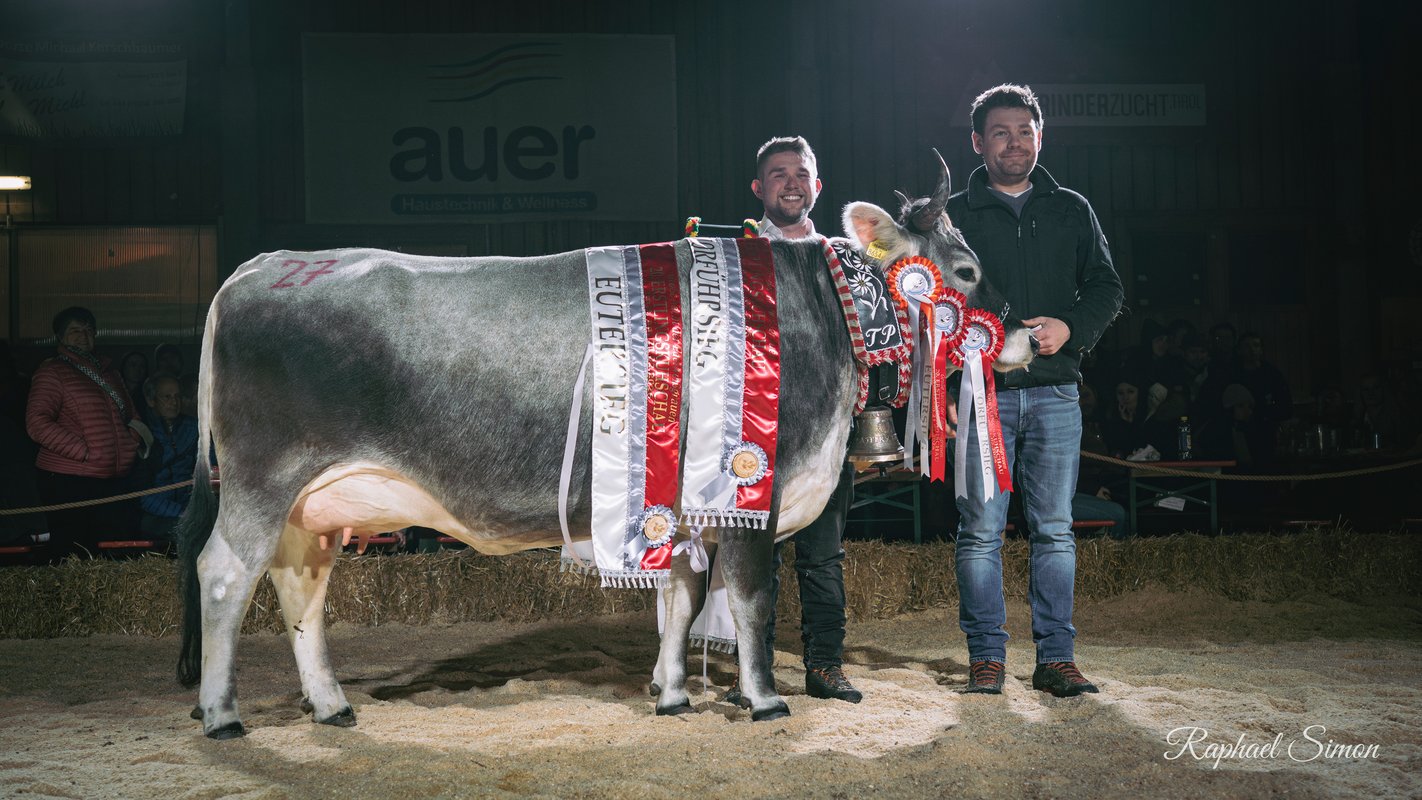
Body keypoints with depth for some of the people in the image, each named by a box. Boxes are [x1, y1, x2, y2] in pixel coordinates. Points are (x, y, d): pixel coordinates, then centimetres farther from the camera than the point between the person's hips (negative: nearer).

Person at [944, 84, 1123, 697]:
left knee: (1054, 530, 3)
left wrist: (1069, 328, -9)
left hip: (1054, 391, 2)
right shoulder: (953, 216, 8)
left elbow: (1105, 288, 11)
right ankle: (986, 656, 7)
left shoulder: (1071, 211, 14)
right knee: (981, 530, -2)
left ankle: (1056, 657, 10)